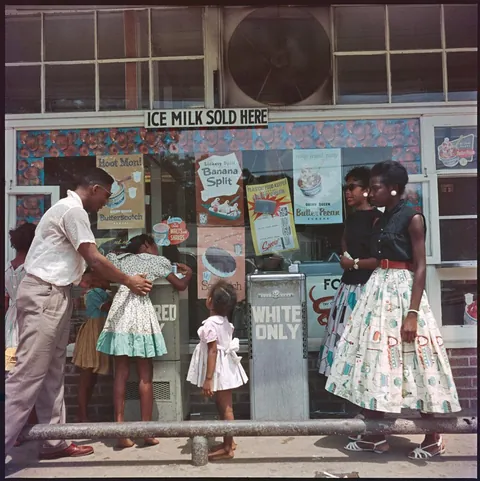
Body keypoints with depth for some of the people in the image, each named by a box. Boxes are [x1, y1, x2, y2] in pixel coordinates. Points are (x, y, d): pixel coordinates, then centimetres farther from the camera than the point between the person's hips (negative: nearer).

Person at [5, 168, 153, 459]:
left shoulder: (67, 208, 20)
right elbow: (94, 259, -15)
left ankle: (54, 443, 19)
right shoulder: (74, 210, -13)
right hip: (45, 295, -11)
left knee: (51, 372, 11)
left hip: (53, 294, 11)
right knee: (29, 373, -9)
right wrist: (129, 281, -5)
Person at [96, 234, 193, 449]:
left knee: (121, 374, 4)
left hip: (120, 311, 4)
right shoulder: (157, 261, 15)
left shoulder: (121, 259, 24)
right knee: (145, 376, 4)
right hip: (141, 311, -3)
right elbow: (180, 286, 19)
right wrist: (188, 273, 37)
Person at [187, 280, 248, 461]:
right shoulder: (225, 321, 6)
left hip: (218, 371, -9)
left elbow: (213, 351, -24)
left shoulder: (210, 324, -21)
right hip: (225, 368, 9)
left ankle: (227, 449, 10)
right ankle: (228, 442, 30)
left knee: (225, 409, -1)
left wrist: (208, 379, -21)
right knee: (224, 407, 18)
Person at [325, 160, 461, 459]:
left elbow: (420, 267, -15)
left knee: (413, 364, -2)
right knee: (375, 361, 8)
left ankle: (434, 438, 17)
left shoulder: (412, 218, -10)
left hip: (403, 290, -8)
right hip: (379, 290, 8)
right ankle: (375, 436, 18)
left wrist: (413, 313, -20)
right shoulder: (381, 221, 13)